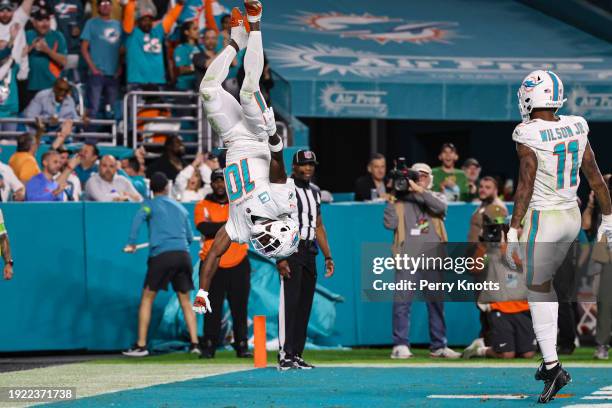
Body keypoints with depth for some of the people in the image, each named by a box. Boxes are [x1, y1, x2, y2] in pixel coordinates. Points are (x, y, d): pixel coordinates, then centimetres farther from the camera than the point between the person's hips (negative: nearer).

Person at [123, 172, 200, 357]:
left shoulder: (150, 204, 8)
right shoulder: (181, 208, 21)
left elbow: (139, 218, -14)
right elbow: (190, 238, 24)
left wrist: (131, 243, -16)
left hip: (161, 254, -4)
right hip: (183, 254, 4)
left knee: (147, 299, 4)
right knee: (185, 301, 13)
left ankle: (141, 345, -1)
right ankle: (195, 343, 4)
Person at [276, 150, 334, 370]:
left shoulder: (315, 191, 17)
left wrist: (328, 256, 18)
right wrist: (280, 258, -21)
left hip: (309, 252, 8)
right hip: (291, 251, -8)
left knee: (305, 305, 6)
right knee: (289, 302, -13)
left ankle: (297, 355, 9)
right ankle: (285, 355, -15)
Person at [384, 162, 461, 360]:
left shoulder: (435, 197, 16)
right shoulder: (401, 201, 13)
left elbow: (440, 206, -8)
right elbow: (390, 223, 1)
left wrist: (419, 190, -13)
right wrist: (392, 200, -2)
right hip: (407, 257, -2)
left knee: (436, 302, 4)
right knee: (402, 301, -8)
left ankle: (438, 346, 10)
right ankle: (400, 345, -7)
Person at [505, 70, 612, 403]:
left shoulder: (528, 137, -18)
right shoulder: (576, 129, -1)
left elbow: (525, 188, -21)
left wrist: (512, 234, -17)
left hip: (541, 221, -6)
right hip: (571, 217, 6)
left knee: (538, 292, 4)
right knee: (544, 282, 22)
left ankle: (553, 368, -3)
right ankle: (549, 359, 22)